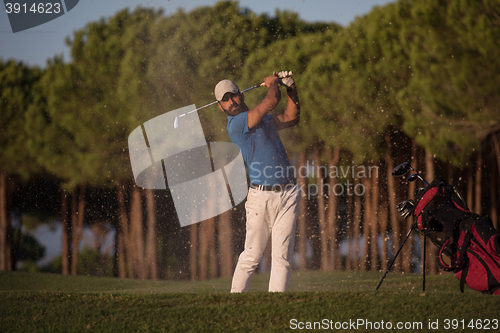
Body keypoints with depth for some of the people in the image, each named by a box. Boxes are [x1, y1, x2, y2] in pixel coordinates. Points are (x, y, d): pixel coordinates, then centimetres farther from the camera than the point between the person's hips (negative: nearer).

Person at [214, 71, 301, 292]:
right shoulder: (235, 124, -9)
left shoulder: (263, 119, 18)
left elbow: (291, 118, 30)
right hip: (262, 197, -6)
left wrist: (291, 89, 18)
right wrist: (272, 84, 8)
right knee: (252, 255, -1)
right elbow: (272, 101, -13)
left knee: (282, 255, -2)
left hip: (288, 193, 6)